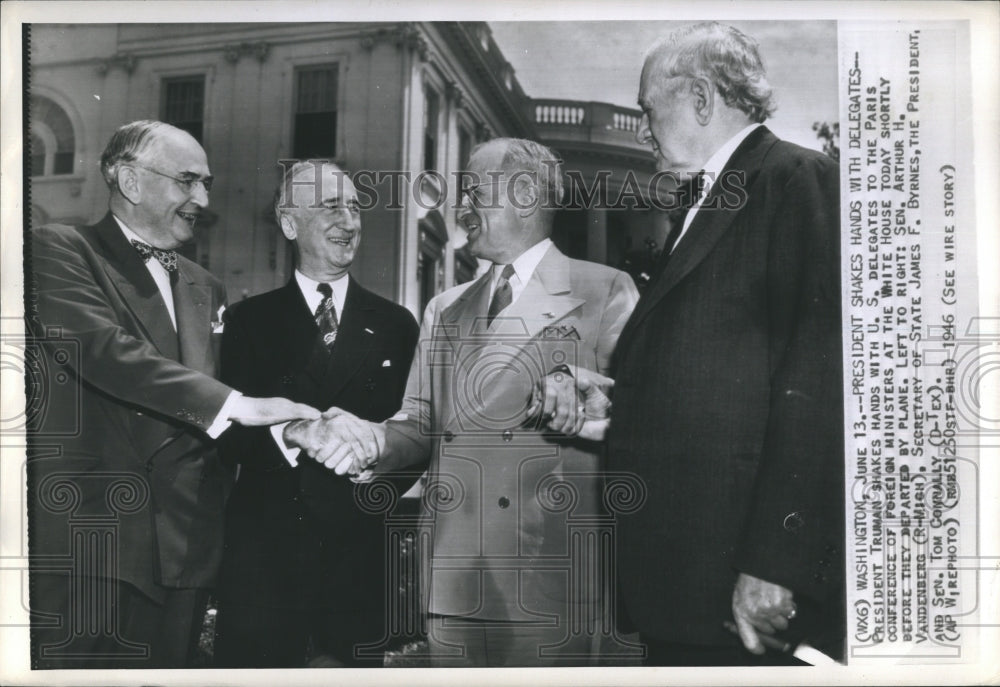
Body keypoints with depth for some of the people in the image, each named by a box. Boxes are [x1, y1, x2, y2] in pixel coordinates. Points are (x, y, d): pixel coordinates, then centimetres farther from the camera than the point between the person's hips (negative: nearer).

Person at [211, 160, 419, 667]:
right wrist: (281, 432, -20)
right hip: (264, 549, -1)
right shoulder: (249, 320, 5)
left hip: (360, 552, 1)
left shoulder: (396, 325, 8)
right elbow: (229, 436, -2)